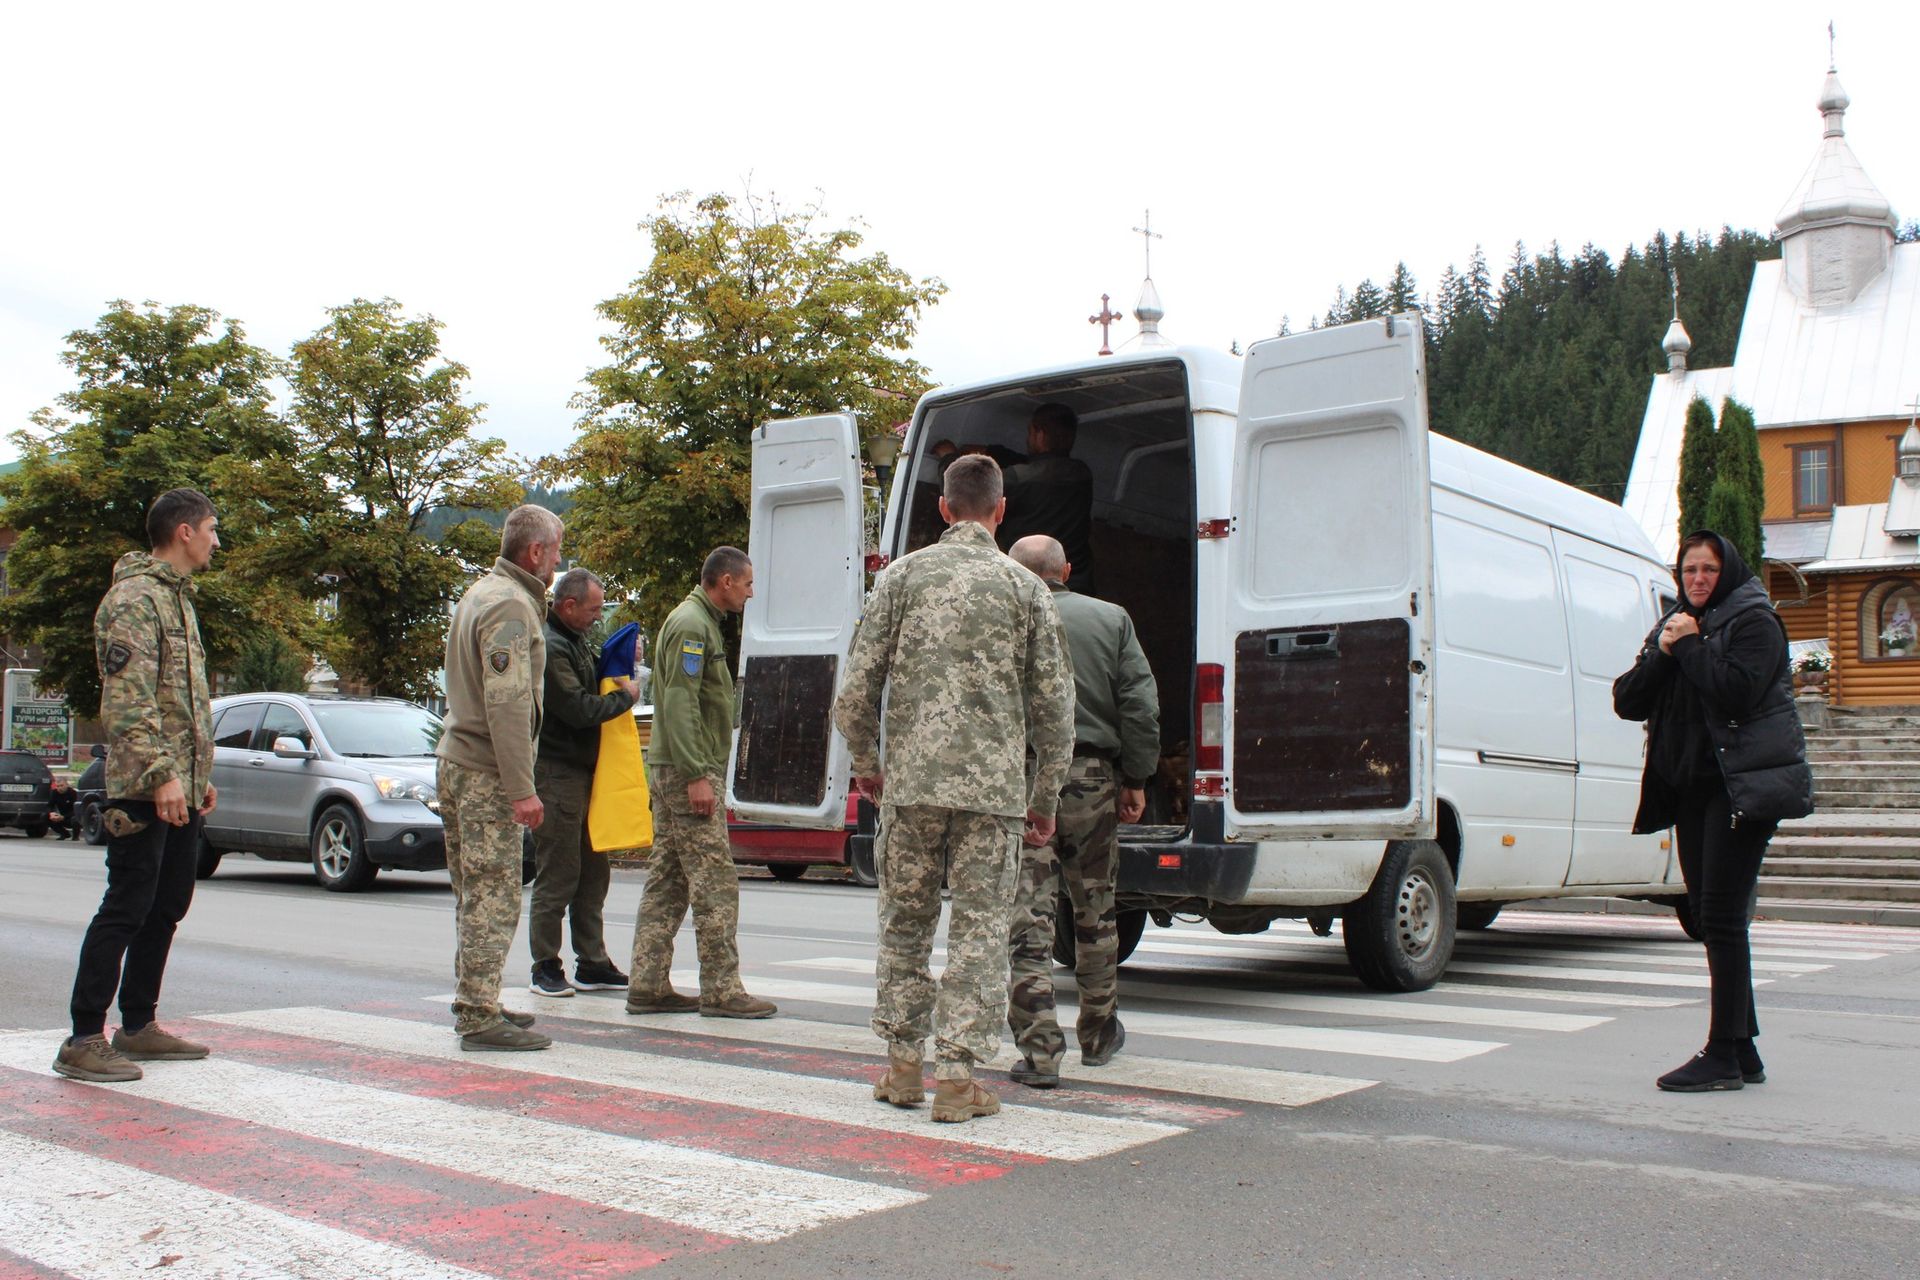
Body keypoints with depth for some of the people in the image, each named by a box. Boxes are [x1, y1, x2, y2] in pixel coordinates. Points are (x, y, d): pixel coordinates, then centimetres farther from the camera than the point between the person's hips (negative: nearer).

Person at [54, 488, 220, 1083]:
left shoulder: (178, 597, 20)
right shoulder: (134, 597, -11)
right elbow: (128, 701, -20)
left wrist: (202, 773, 21)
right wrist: (161, 774, -25)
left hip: (181, 789, 10)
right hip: (144, 790, -10)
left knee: (167, 907, 13)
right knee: (127, 909, -7)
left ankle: (138, 1027, 21)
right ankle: (84, 1039, -2)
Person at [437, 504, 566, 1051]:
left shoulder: (479, 593, 18)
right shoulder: (510, 605, -14)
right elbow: (507, 703, -22)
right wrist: (522, 788, -23)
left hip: (457, 761, 10)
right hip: (486, 773, -10)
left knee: (474, 896, 16)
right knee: (494, 897, -7)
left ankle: (474, 1001, 24)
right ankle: (479, 1017, -4)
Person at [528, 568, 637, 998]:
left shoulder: (575, 640, 16)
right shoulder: (549, 647, -16)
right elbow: (578, 709, -20)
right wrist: (625, 695, -7)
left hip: (584, 770, 10)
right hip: (556, 772, -10)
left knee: (593, 871, 11)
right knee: (557, 874, -4)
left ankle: (592, 964, 18)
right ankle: (546, 969, 5)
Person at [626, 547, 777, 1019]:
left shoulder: (697, 621, 20)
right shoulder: (691, 625, -12)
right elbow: (679, 705, -20)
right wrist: (696, 776, -23)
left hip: (672, 770, 10)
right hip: (688, 770, -10)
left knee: (667, 882, 10)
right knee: (715, 883, -7)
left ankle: (648, 986, 12)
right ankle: (721, 989, -4)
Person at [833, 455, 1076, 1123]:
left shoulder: (904, 574, 5)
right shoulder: (1025, 587, 5)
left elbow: (858, 685, 2)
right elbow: (1053, 705, 4)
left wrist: (865, 761, 18)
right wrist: (1045, 798, 13)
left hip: (911, 780, 1)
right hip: (993, 786, -1)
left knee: (904, 920, 13)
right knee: (979, 929, 4)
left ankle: (903, 1065, 21)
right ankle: (957, 1077, 4)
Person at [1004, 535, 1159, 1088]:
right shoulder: (1111, 619, 6)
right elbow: (1140, 706, 2)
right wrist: (1135, 781, 7)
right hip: (1092, 780, 3)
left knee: (1027, 918, -1)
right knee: (1095, 911, 18)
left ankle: (1040, 1051, -4)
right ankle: (1098, 1034, 32)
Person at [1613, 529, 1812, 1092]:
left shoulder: (1753, 621, -3)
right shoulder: (1672, 627, 18)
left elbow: (1737, 691, -20)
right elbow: (1627, 702, 8)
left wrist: (1689, 647, -12)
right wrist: (1663, 653, -6)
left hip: (1741, 785, -8)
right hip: (1691, 786, 8)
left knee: (1721, 917, -11)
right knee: (1707, 915, 8)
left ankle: (1724, 1055, -7)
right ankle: (1742, 1051, 16)